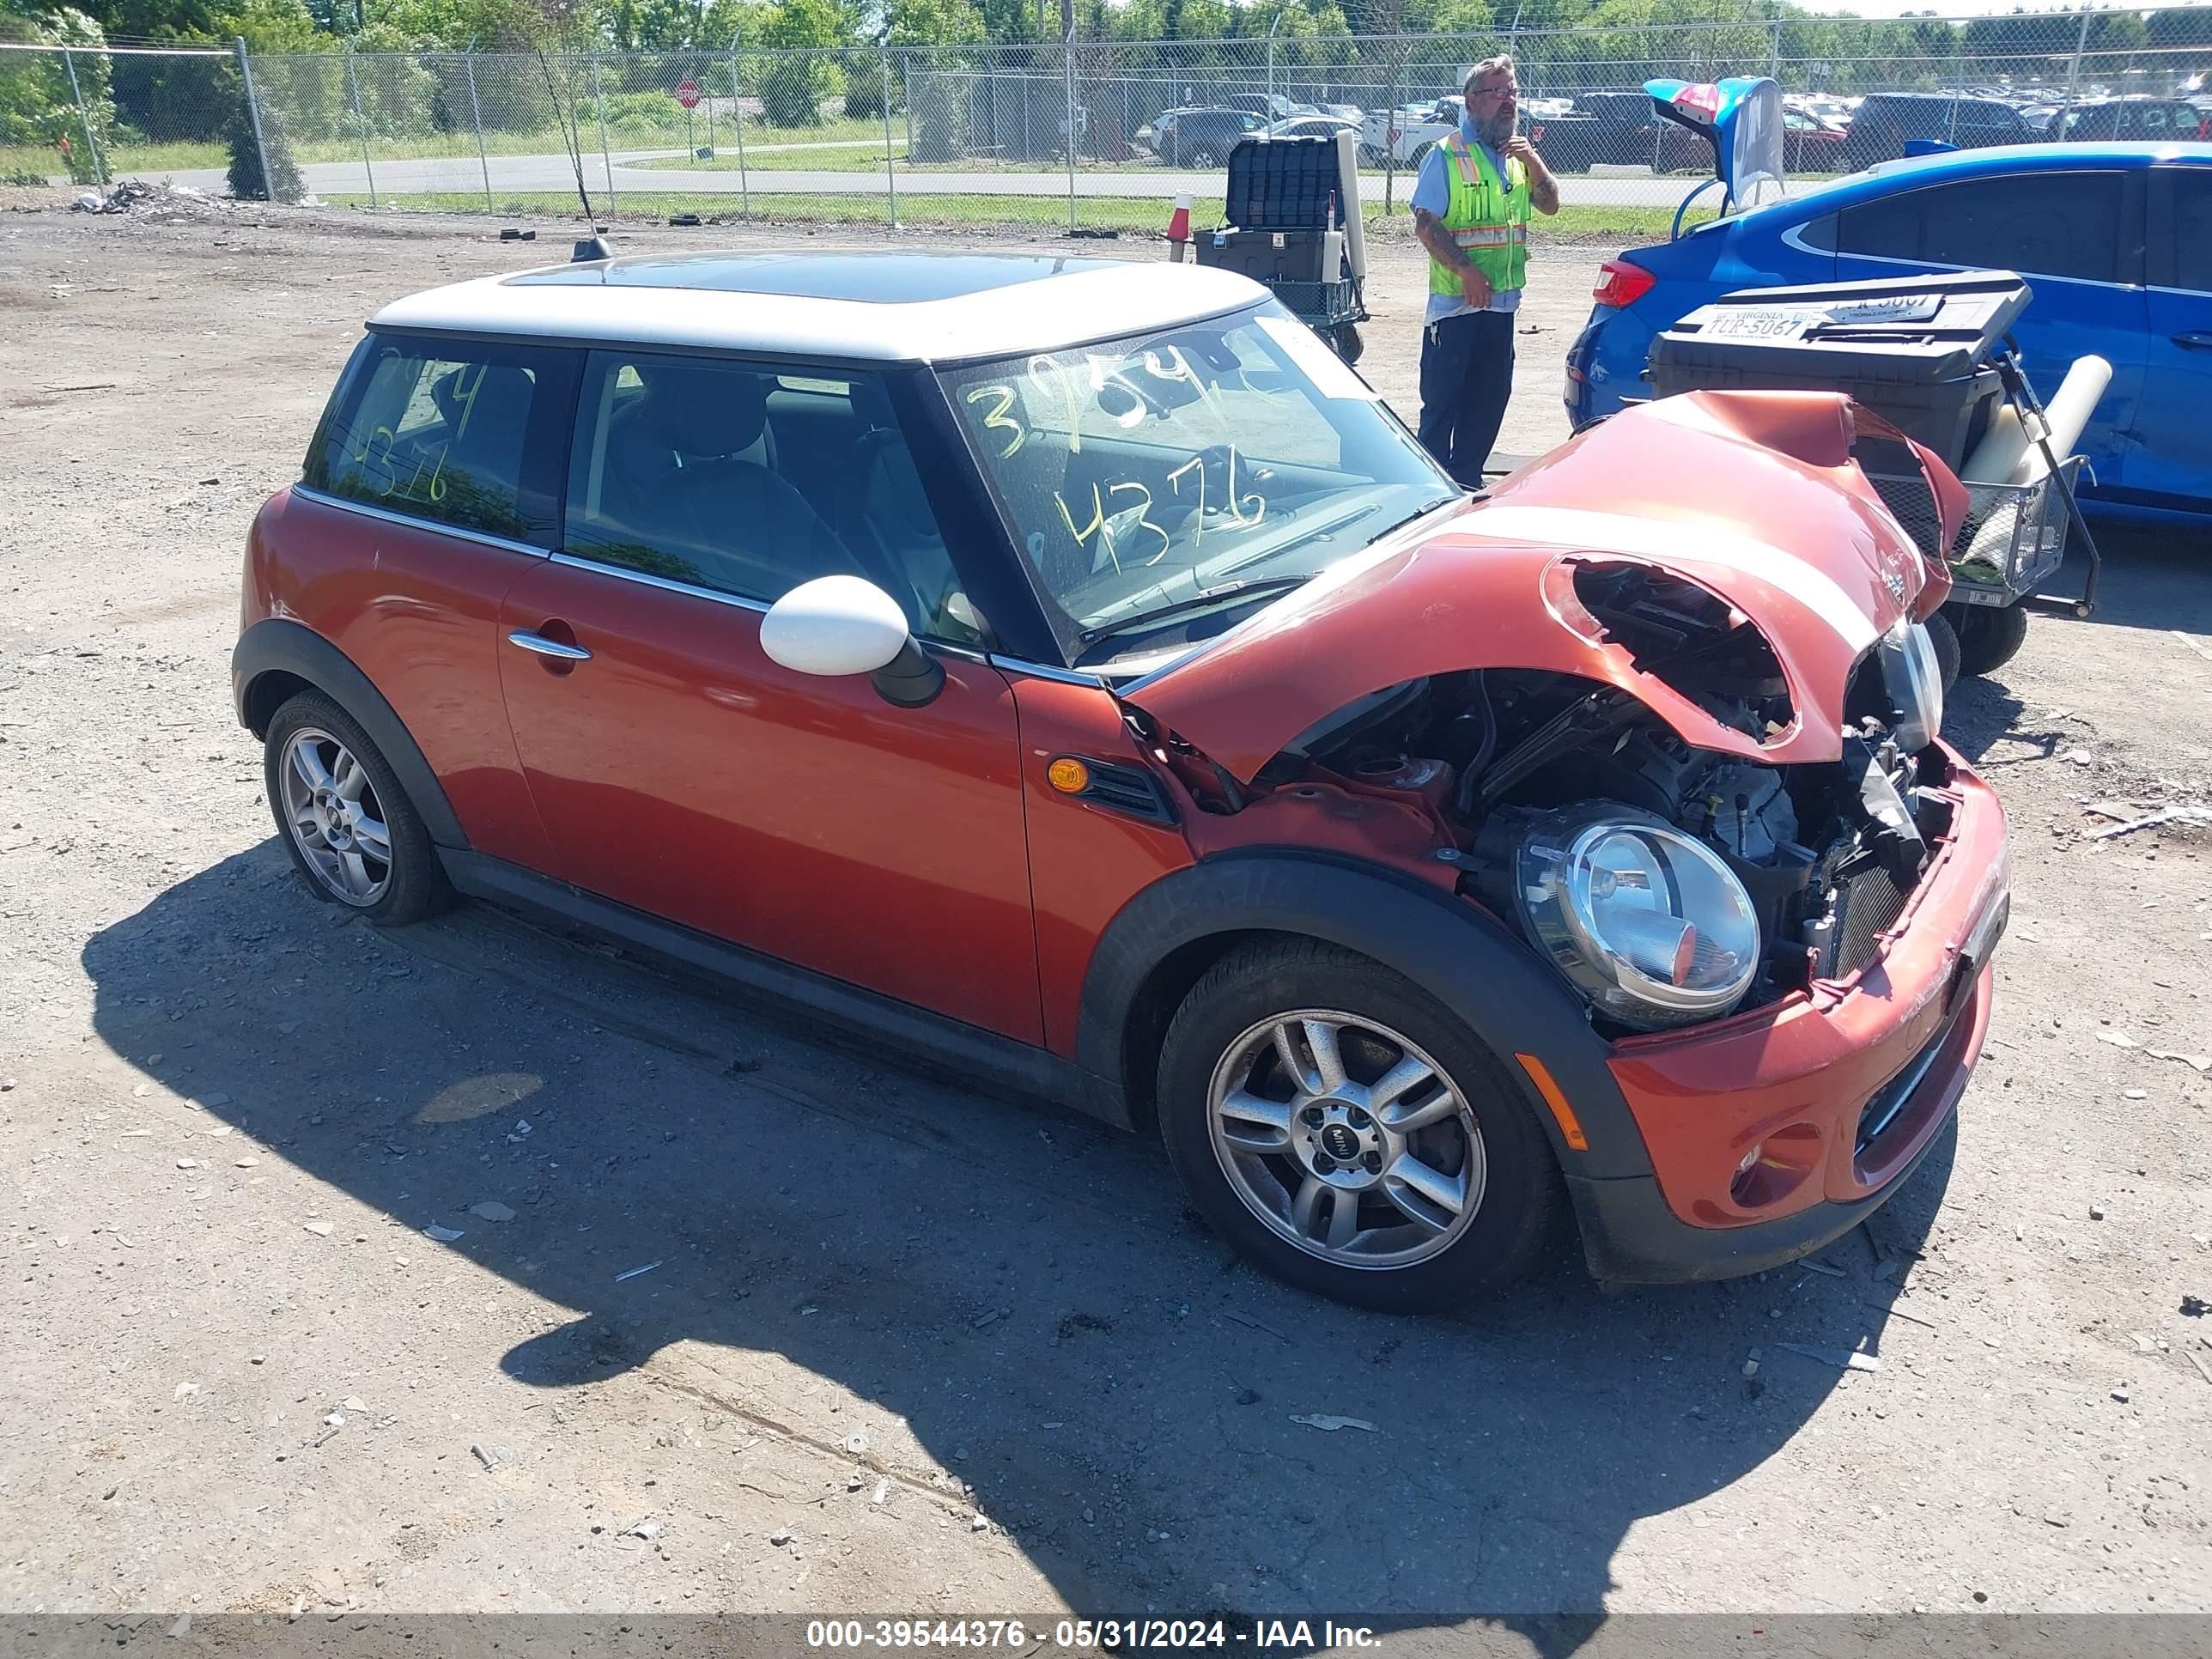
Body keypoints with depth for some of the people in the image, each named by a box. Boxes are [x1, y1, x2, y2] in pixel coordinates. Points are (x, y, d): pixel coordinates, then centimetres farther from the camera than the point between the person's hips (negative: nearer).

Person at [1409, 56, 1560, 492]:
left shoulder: (1518, 155, 15)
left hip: (1503, 300, 7)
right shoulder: (1447, 155, -6)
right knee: (1442, 397, -3)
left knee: (1491, 395, 11)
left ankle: (1467, 480, 21)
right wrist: (1466, 270, -20)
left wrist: (1533, 160, -3)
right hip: (1456, 301, -7)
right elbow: (1425, 224, -13)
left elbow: (1550, 205, 13)